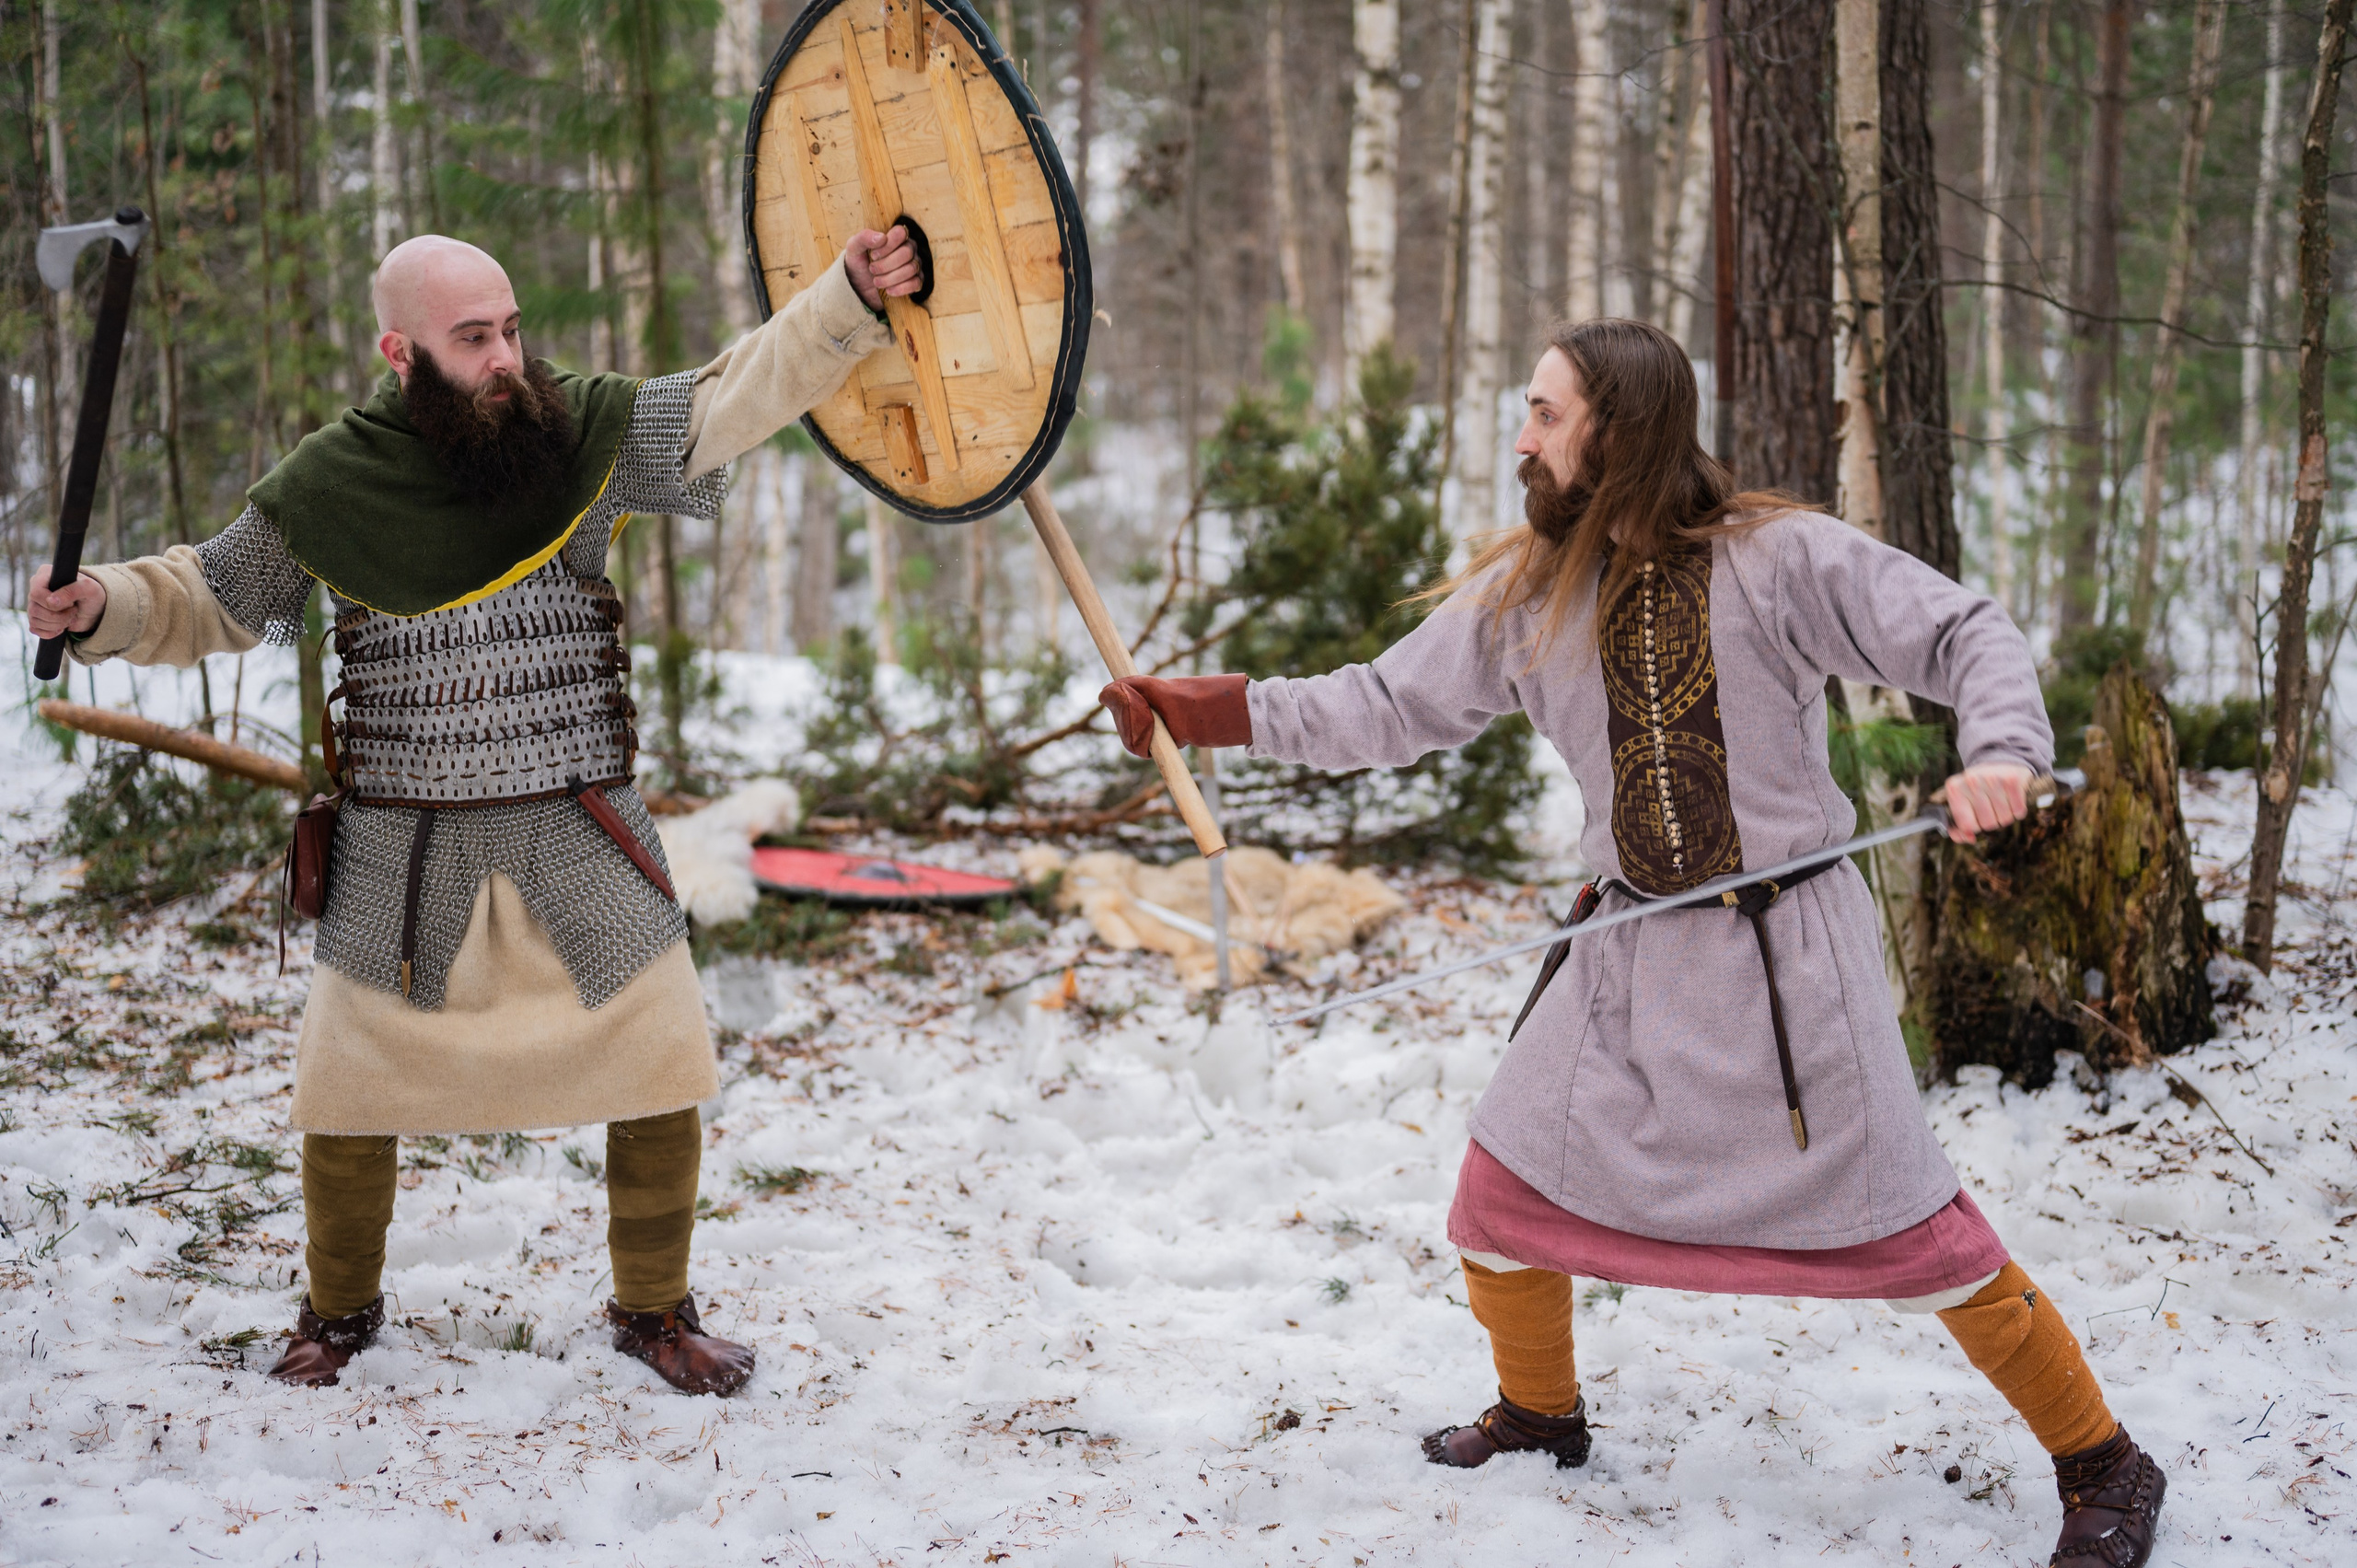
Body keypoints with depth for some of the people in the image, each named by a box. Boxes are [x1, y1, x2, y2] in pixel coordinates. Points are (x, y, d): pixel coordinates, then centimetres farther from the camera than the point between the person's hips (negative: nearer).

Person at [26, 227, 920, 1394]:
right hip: (404, 853, 0)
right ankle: (340, 1307, 34)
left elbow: (742, 392, -10)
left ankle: (654, 1309, 24)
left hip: (584, 838, 1)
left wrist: (852, 297, -24)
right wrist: (104, 607, -10)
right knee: (346, 1091, 7)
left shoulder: (588, 431, -3)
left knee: (660, 1075, 2)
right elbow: (211, 598, 9)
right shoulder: (329, 485, -3)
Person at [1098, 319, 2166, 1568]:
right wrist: (1197, 710, 4)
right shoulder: (1522, 594, 3)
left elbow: (1966, 635, -8)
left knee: (1908, 1223, -5)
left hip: (1784, 944, -5)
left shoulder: (1780, 556, -12)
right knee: (1507, 1188, 7)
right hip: (1630, 950, 5)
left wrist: (2001, 754, -28)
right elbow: (1388, 707, 9)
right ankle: (1540, 1414, 35)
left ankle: (2102, 1467, 11)